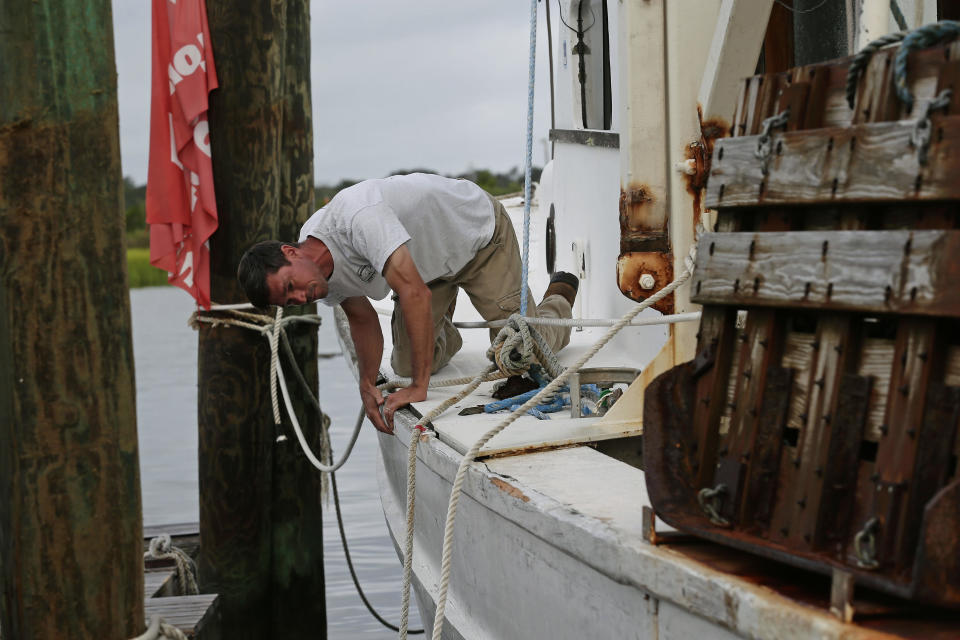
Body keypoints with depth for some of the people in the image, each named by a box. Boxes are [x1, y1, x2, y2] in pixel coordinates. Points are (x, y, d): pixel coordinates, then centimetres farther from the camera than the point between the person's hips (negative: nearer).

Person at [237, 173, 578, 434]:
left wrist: (419, 386, -47)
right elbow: (362, 318, 0)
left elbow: (415, 294, -48)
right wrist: (367, 384, -15)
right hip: (428, 256, 6)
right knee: (405, 365, -3)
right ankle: (443, 333, 31)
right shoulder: (324, 273, -17)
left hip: (479, 230, -6)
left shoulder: (357, 216, -44)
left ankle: (559, 297, 24)